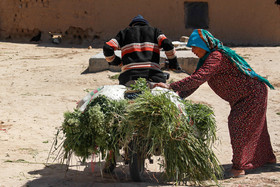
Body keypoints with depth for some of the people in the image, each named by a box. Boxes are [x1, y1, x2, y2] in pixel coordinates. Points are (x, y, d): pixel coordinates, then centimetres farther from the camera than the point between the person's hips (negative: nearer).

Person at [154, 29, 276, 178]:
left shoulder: (217, 56, -30)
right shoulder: (208, 58, 1)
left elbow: (198, 78, -40)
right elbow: (195, 80, 1)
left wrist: (171, 86, -42)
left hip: (253, 94, -10)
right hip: (242, 97, 10)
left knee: (237, 125, -12)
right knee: (254, 126, 23)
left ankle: (238, 168, -2)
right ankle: (267, 157, 43)